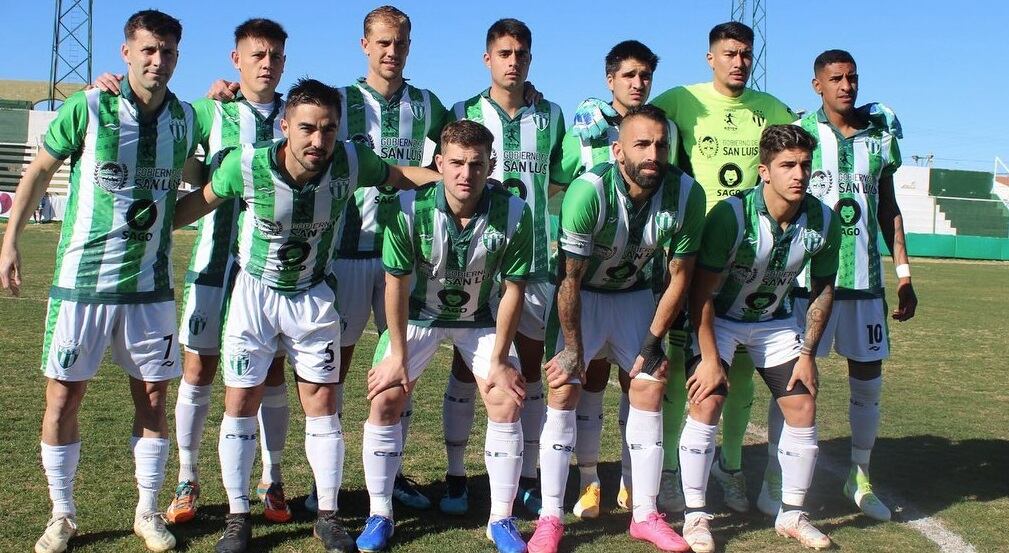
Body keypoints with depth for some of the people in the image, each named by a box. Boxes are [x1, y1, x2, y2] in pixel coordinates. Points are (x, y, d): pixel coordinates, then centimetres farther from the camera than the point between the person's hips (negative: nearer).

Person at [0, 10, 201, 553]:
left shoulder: (186, 120, 1)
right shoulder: (87, 108, -7)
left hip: (150, 285, 3)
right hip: (82, 280, -2)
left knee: (152, 398, 7)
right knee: (62, 397, 3)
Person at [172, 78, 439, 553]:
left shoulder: (350, 162, -20)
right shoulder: (247, 164, -23)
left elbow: (396, 175, -1)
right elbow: (203, 200, -4)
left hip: (313, 295, 1)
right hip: (254, 292, -1)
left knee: (322, 402, 3)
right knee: (241, 403, 1)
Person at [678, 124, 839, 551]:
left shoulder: (824, 221, -15)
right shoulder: (731, 214, -29)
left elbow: (822, 290, 1)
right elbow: (700, 291, -24)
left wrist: (807, 353, -2)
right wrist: (710, 359, -24)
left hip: (774, 321, 5)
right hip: (717, 318, -4)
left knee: (804, 411, 0)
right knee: (706, 404, -19)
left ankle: (792, 515, 18)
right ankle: (695, 516, -3)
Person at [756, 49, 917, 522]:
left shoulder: (881, 136, 9)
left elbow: (888, 209, 14)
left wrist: (904, 275, 11)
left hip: (865, 279, 4)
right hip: (808, 276, -4)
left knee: (869, 379, 10)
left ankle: (859, 477, 26)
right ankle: (774, 479, 12)